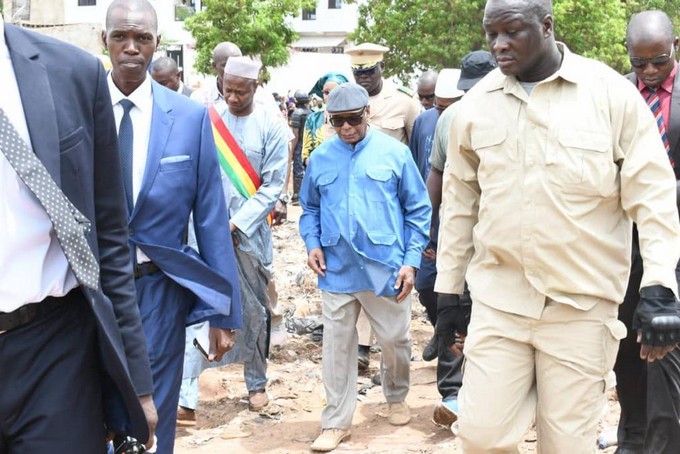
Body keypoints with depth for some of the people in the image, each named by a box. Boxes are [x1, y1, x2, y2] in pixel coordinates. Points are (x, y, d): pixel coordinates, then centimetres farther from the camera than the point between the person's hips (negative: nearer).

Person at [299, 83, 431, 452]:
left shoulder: (394, 153, -3)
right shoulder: (320, 157, 4)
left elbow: (418, 210, 1)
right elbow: (309, 208, 15)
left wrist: (412, 260, -5)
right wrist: (312, 243, -3)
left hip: (386, 268, -1)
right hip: (337, 270, 2)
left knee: (395, 341, 11)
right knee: (337, 347, 6)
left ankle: (396, 398, 38)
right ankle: (336, 421, 17)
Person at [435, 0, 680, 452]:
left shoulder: (613, 93, -5)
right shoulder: (475, 105, 4)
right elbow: (459, 206, 11)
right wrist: (448, 293, 12)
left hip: (583, 307, -2)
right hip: (497, 301, 3)